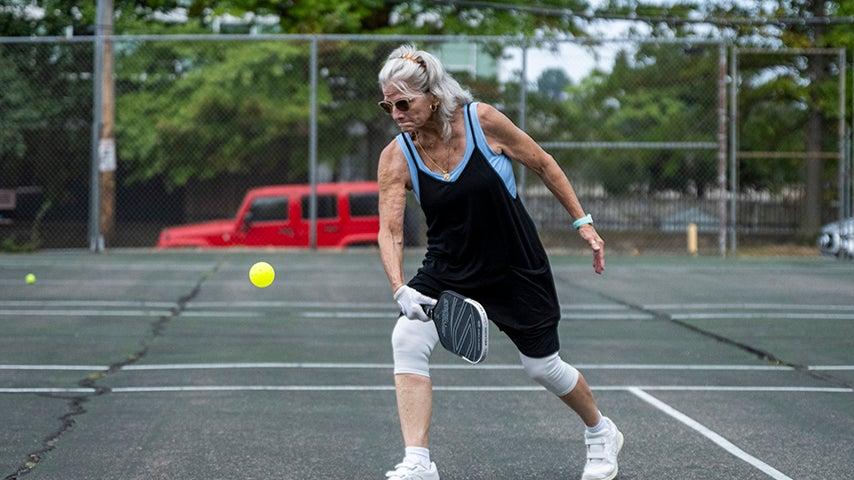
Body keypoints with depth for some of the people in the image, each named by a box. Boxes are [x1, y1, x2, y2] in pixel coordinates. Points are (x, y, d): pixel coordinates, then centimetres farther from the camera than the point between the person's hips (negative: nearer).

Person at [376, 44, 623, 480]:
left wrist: (582, 222, -3)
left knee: (543, 366, 8)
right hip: (447, 271, 2)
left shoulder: (483, 120, -19)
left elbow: (543, 165, -5)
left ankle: (601, 432, 39)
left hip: (516, 267, -2)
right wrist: (400, 289, -37)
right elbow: (389, 231, -20)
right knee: (407, 339, -22)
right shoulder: (396, 157, -15)